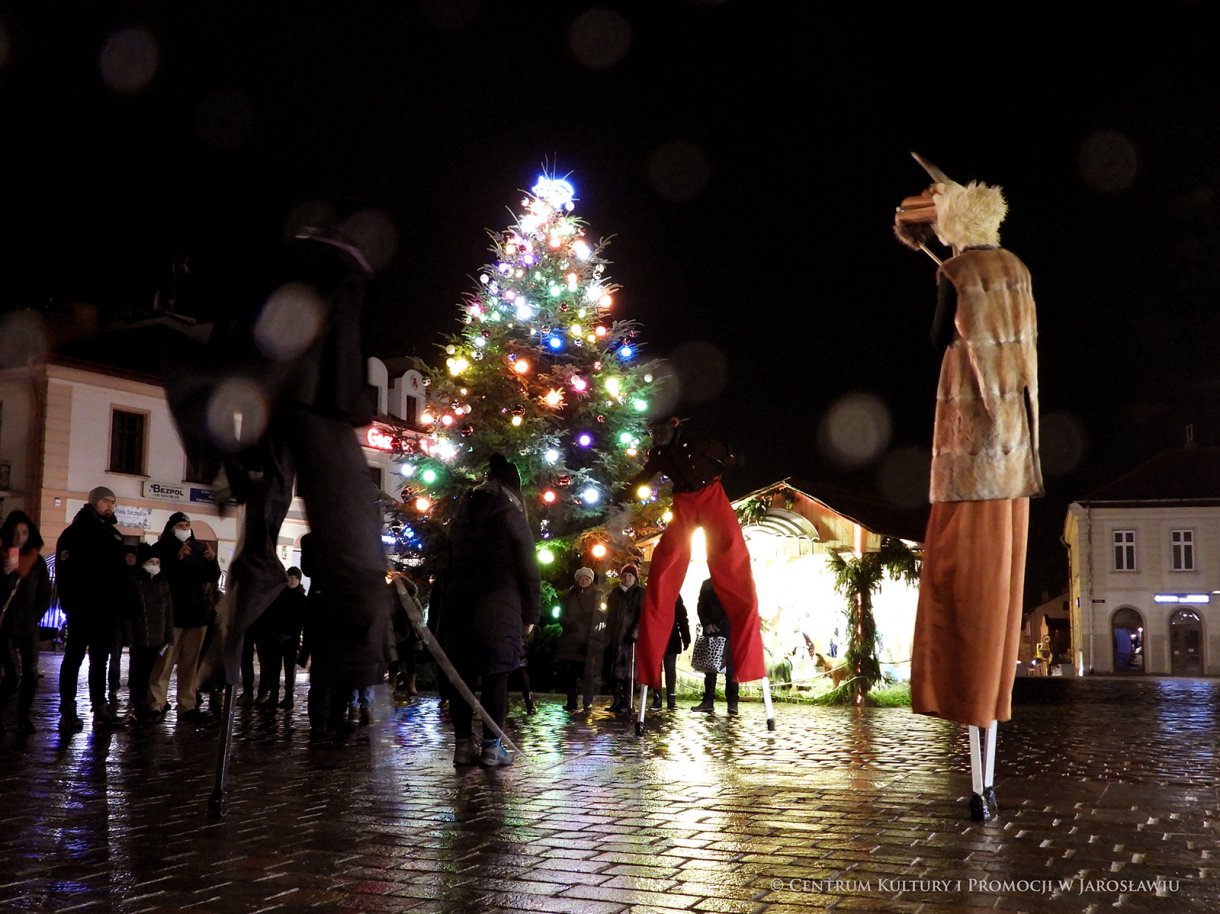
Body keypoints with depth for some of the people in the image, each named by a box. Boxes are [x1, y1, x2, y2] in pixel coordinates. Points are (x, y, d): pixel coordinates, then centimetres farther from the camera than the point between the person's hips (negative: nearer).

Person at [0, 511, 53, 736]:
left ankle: (23, 717, 8)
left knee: (30, 673, -3)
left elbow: (45, 595, 11)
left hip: (28, 625, 3)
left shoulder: (37, 560, 4)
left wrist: (34, 617, 5)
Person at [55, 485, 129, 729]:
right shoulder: (76, 532, -2)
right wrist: (69, 602, -19)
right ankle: (67, 710, 1)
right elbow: (65, 570, -10)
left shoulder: (114, 535, 17)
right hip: (83, 607, -6)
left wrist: (121, 604, 11)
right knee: (75, 656, -2)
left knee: (101, 659, 9)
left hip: (107, 608, 6)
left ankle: (100, 707, 13)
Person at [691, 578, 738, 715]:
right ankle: (708, 702, -1)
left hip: (728, 630, -3)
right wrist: (706, 624, -5)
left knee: (730, 667, -5)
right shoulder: (706, 584, 16)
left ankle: (732, 703, -5)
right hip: (710, 630, 3)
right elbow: (700, 607, 11)